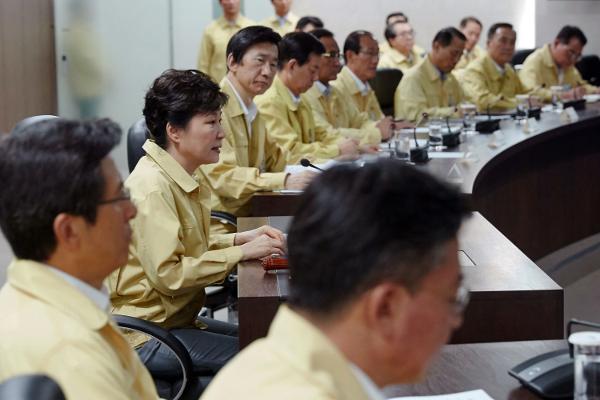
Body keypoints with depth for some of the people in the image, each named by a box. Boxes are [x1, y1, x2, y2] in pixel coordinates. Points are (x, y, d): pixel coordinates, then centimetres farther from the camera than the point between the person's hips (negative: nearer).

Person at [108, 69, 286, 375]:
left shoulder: (185, 178, 9)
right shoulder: (152, 187, -20)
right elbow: (167, 274, -26)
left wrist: (240, 238, 4)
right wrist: (241, 253, -21)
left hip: (178, 317, 10)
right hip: (147, 336, -10)